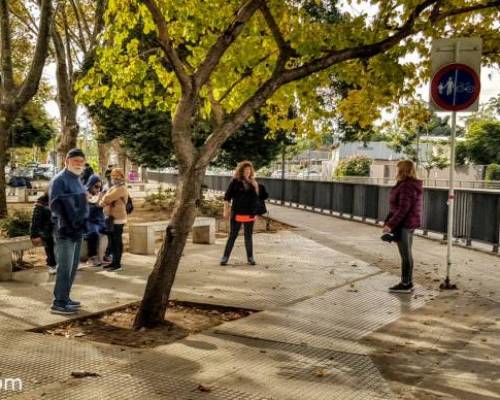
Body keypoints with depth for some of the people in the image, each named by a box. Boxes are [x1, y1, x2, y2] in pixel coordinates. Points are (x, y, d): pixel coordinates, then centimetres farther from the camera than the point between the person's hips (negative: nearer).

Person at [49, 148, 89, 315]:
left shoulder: (78, 180, 16)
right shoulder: (59, 180, -13)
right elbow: (55, 205, -19)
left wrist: (83, 222, 16)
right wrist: (66, 225, -23)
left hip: (77, 230, 9)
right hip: (65, 231, -9)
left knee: (73, 267, 14)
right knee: (65, 267, -8)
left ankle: (65, 298, 24)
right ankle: (59, 303, -3)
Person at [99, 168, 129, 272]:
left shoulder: (121, 189, -14)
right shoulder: (114, 188, 19)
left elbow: (108, 198, -21)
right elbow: (105, 198, 15)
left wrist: (103, 200, -2)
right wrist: (103, 202, -6)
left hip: (118, 218, -10)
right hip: (112, 218, 10)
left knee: (117, 241, -5)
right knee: (113, 241, 14)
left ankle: (117, 264, -1)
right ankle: (114, 262, 22)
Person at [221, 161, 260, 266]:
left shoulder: (253, 183, 7)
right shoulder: (235, 182, -4)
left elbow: (256, 199, 13)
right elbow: (227, 197, -4)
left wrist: (255, 213, 6)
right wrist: (226, 210, -8)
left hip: (249, 215, 3)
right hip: (237, 214, -3)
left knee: (248, 237, 11)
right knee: (232, 236, 2)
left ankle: (250, 257, 21)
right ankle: (225, 257, 9)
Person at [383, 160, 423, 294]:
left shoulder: (406, 186, -19)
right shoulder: (414, 185, 12)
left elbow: (403, 209, -24)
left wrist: (390, 225, -22)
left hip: (403, 224, -10)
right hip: (411, 223, 10)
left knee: (405, 254, -3)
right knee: (407, 254, 15)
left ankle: (405, 284, 4)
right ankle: (408, 283, 22)